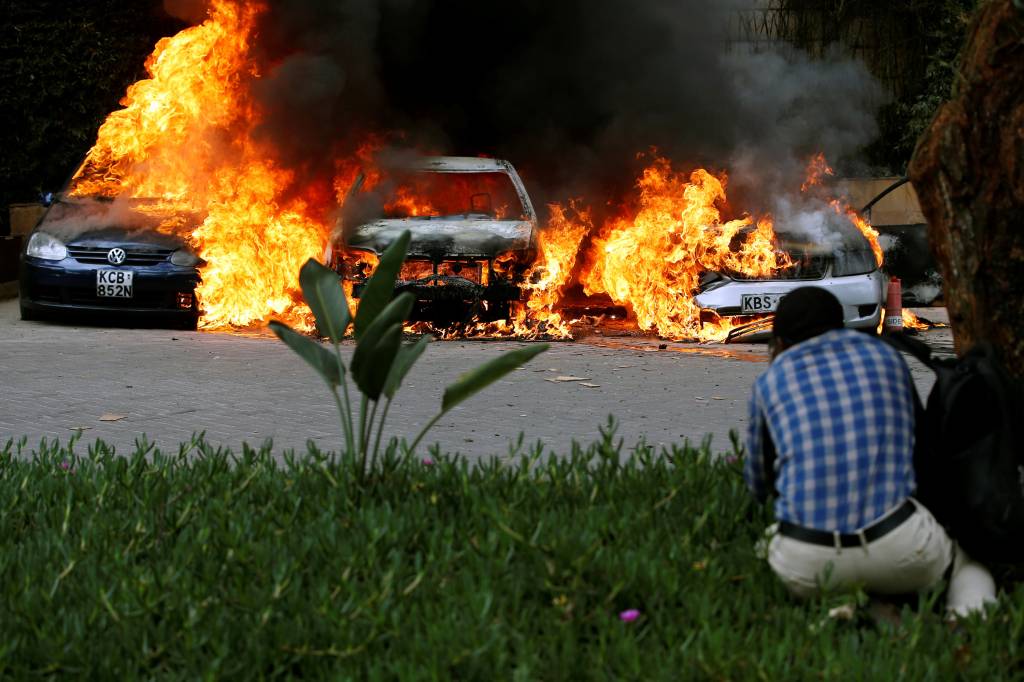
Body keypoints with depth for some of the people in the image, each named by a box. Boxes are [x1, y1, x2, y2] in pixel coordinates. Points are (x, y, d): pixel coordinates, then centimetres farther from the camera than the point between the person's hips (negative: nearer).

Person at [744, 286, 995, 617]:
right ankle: (968, 616, -3)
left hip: (805, 562, -1)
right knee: (968, 564, 33)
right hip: (899, 546, 1)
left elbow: (759, 485, 25)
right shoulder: (888, 357, 16)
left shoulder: (771, 380, 12)